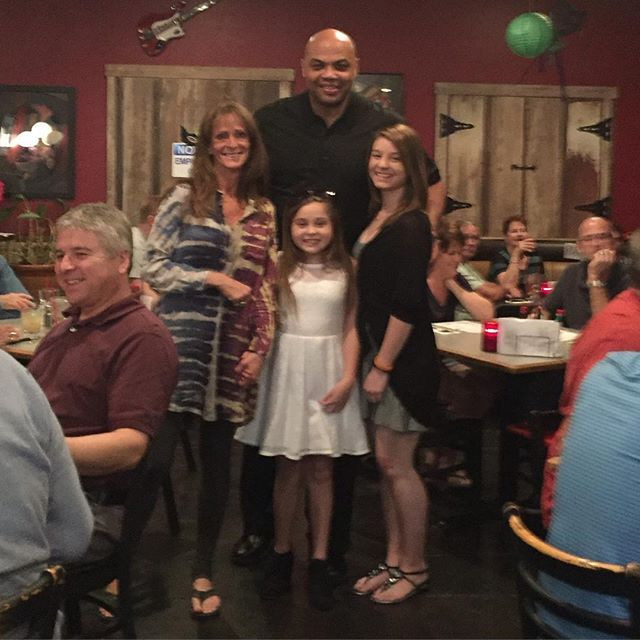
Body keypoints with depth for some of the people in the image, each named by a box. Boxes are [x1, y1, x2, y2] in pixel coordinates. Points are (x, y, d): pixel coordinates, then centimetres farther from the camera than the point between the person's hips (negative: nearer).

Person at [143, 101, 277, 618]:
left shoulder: (264, 212, 12)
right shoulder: (185, 199, 2)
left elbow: (267, 288, 12)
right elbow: (153, 269, -2)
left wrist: (261, 347, 2)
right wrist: (214, 279, -11)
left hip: (234, 350, 4)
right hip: (180, 340, -3)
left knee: (218, 458, 9)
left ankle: (203, 571, 24)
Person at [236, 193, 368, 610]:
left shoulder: (345, 271, 6)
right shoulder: (280, 269, 3)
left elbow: (350, 329, 4)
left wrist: (348, 378, -5)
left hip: (328, 371, 1)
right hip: (288, 369, 0)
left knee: (321, 468, 4)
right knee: (289, 467, 5)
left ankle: (320, 560, 15)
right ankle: (282, 552, 21)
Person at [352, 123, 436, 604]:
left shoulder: (410, 225, -14)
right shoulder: (378, 217, 12)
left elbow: (407, 305, -20)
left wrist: (382, 366, -19)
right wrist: (372, 361, 13)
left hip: (404, 359, -8)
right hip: (378, 353, 9)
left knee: (396, 465, 0)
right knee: (385, 463, 13)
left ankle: (415, 567, 17)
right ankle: (394, 559, 25)